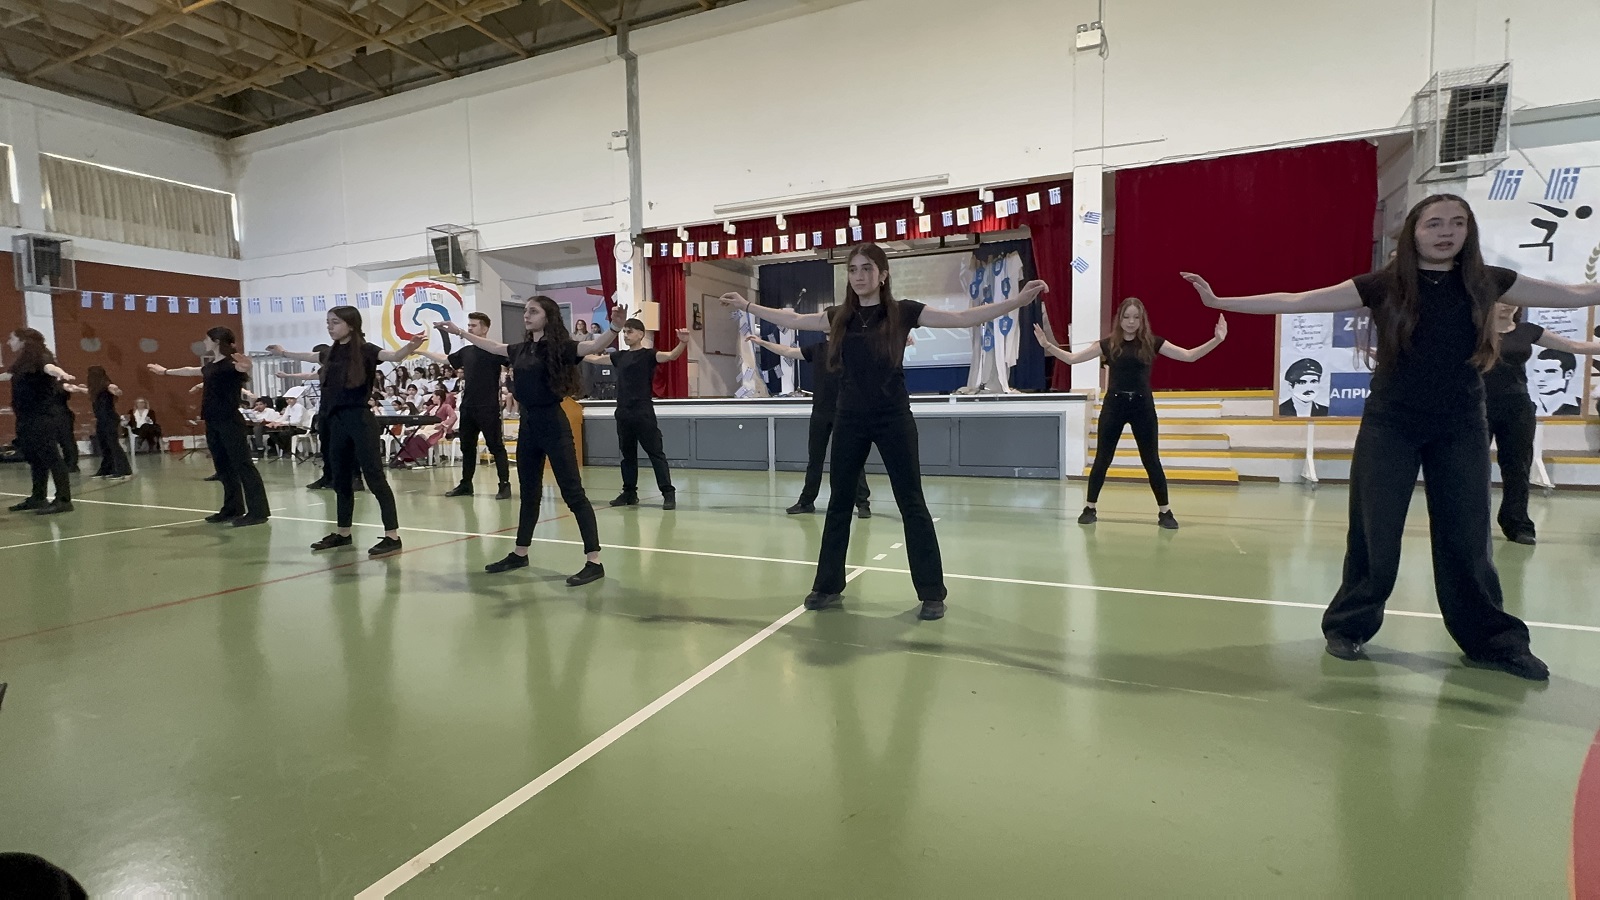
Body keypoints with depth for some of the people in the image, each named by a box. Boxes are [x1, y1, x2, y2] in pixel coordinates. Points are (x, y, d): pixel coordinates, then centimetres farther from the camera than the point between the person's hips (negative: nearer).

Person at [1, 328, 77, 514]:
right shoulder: (22, 363, 15)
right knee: (35, 458, 14)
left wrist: (61, 373, -59)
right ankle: (37, 498, 23)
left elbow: (49, 367, -37)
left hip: (44, 417, -9)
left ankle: (63, 500, -13)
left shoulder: (40, 358, -12)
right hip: (27, 418, 9)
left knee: (51, 456, -11)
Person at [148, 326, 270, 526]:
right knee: (224, 468, 12)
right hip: (213, 423, 9)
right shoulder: (210, 366, 16)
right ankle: (232, 509, 18)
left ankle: (258, 511, -12)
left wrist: (245, 367, -59)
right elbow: (189, 371, 36)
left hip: (230, 423, -9)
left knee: (243, 465, -11)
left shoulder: (231, 364, -11)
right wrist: (165, 371, 49)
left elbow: (242, 368, -35)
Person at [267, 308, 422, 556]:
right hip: (336, 421, 8)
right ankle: (342, 533, 29)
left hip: (360, 420, -8)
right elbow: (309, 357, 35)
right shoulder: (332, 353, 12)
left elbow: (394, 356, -27)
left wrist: (411, 347, -48)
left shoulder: (365, 350, -9)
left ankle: (393, 537, -7)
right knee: (341, 479, 16)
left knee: (375, 478, -9)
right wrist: (283, 353, 51)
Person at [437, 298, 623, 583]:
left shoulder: (559, 347, -10)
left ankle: (594, 562, -7)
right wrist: (460, 332, 37)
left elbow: (594, 345, -26)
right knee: (528, 491, 18)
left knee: (573, 493, -8)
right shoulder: (520, 350, 11)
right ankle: (520, 553, 32)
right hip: (527, 425, 8)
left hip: (553, 425, -8)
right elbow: (491, 346, 30)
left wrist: (614, 327, -44)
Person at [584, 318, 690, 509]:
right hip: (623, 412, 7)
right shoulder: (620, 356, 13)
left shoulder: (648, 355, -5)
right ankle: (629, 492, 23)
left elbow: (671, 356, -22)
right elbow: (595, 358, 25)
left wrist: (683, 343, -40)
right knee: (627, 454, 13)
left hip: (643, 413, -7)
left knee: (655, 453, -6)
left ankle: (669, 493, -5)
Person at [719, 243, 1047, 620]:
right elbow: (791, 320, 16)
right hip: (850, 420, 4)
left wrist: (1018, 301, -17)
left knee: (911, 504, 1)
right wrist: (747, 306, 17)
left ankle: (932, 593, 11)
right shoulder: (839, 317, 6)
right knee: (839, 502, 10)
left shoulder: (902, 312, -4)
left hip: (893, 419, -3)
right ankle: (828, 585, 23)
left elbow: (963, 318, -8)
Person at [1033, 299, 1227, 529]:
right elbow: (1072, 358, 0)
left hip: (1142, 405, 0)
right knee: (1102, 459, 5)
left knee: (1151, 460, 6)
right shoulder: (1108, 343, 1)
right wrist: (1047, 345, -12)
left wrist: (1216, 340, -13)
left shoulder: (1152, 343, 1)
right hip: (1114, 404, 0)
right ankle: (1090, 508, 15)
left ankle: (1164, 511, 18)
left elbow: (1189, 355, 0)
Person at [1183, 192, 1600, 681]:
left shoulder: (1486, 283, 3)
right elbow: (1295, 301, -9)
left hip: (1461, 430, 2)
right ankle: (1348, 627, 18)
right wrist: (1219, 301, -16)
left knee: (1467, 539, 7)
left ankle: (1494, 641, 23)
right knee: (1375, 535, 3)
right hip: (1390, 426, -2)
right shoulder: (1384, 285, -4)